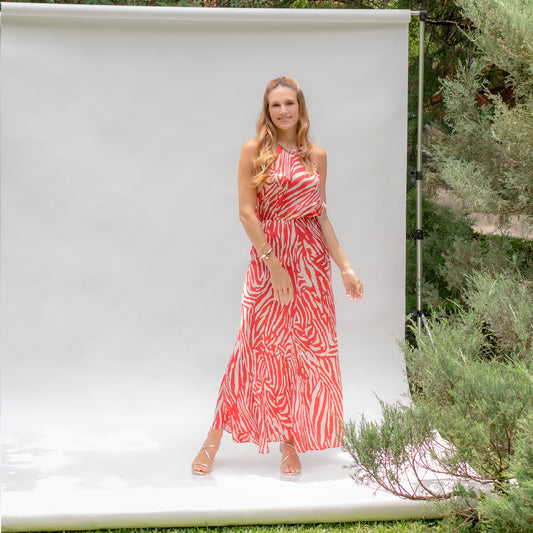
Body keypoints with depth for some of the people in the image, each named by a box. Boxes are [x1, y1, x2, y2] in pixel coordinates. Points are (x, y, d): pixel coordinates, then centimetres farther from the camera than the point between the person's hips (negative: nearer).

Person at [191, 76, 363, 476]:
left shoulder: (316, 155, 9)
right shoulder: (255, 149, -1)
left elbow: (321, 216, 11)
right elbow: (247, 211, -7)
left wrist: (345, 267, 5)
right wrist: (273, 263, -14)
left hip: (312, 259, 4)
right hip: (266, 256, -4)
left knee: (308, 349, 4)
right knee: (258, 346, -3)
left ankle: (290, 443, 15)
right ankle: (214, 440, 10)